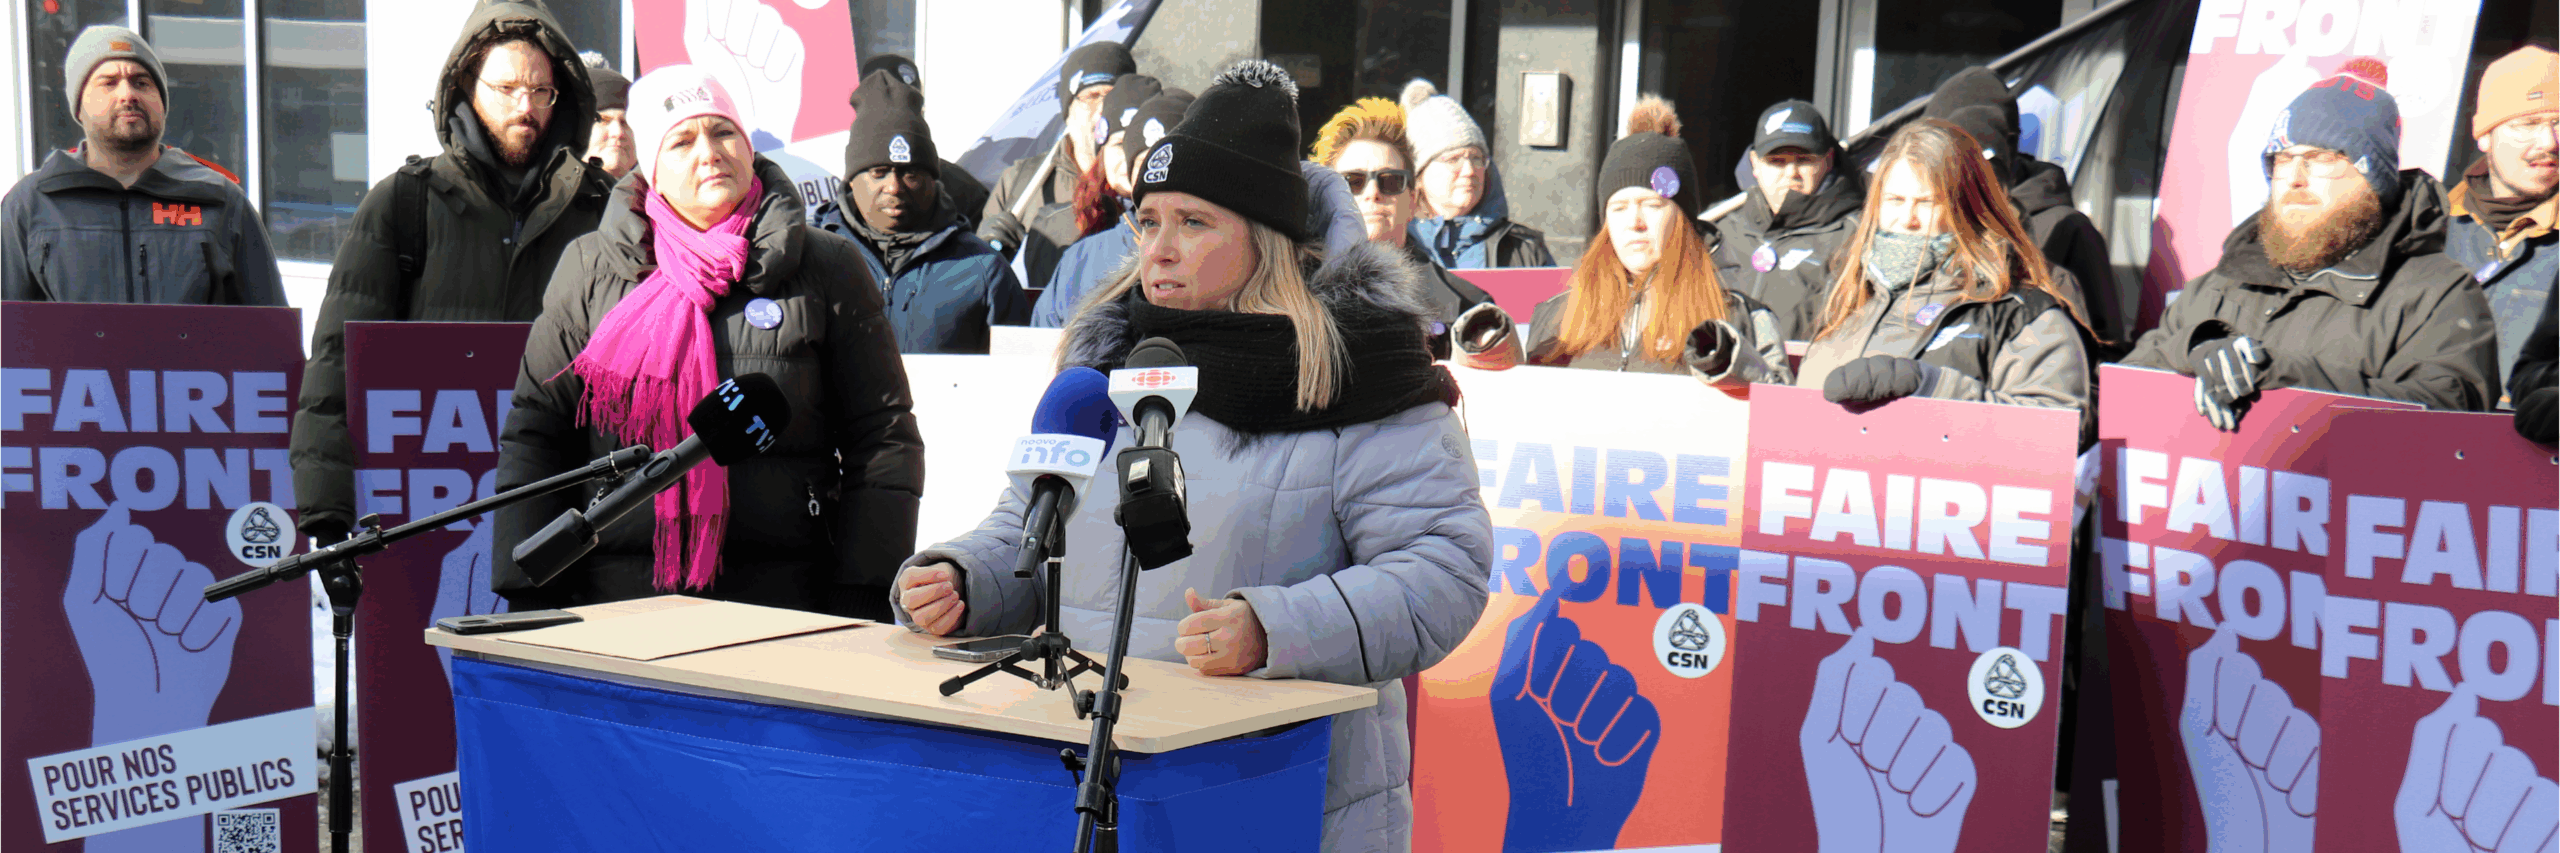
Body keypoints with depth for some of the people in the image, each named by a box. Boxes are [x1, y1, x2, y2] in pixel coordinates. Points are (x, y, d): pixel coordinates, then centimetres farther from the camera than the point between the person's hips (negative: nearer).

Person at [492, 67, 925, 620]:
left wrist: (861, 602, -2)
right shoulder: (589, 268, 11)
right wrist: (531, 598, 4)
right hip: (618, 594, 1)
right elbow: (534, 435, 12)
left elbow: (884, 440, 5)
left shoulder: (828, 269, 6)